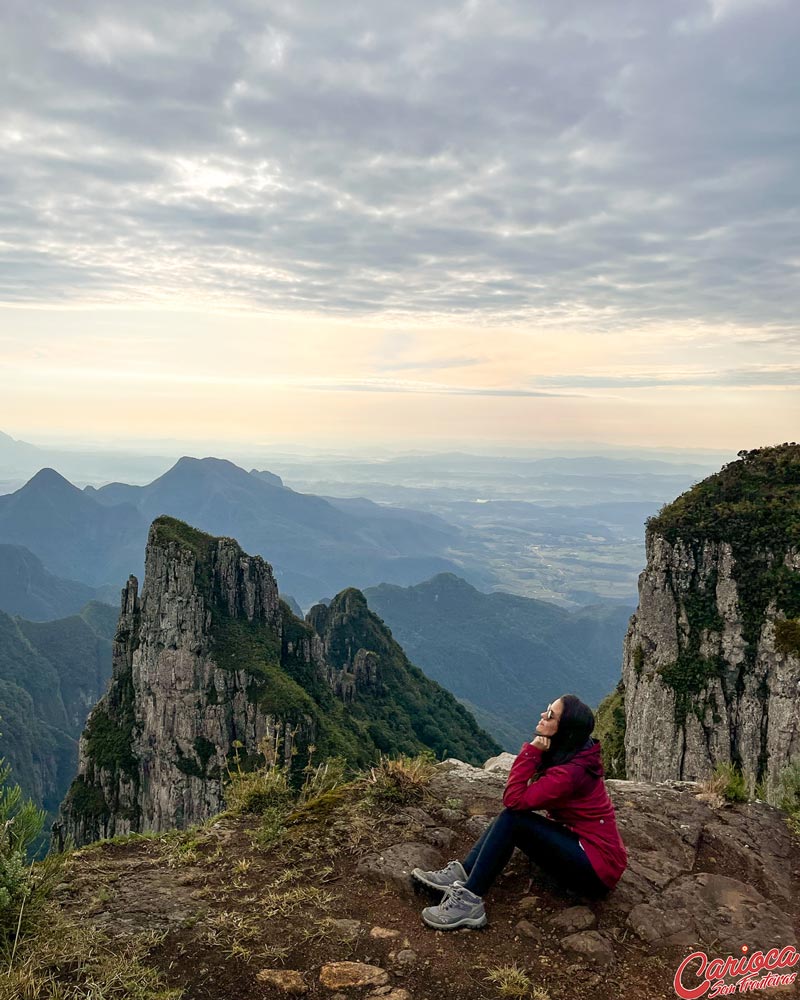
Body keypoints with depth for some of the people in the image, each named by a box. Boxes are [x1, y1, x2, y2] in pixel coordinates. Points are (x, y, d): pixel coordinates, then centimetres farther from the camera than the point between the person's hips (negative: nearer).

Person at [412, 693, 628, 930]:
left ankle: (469, 901, -18)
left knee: (512, 818, -21)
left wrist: (531, 750, -23)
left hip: (598, 869, -10)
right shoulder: (573, 755, 3)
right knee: (512, 817, 1)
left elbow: (513, 799, -25)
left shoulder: (570, 772, -26)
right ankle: (462, 873, -3)